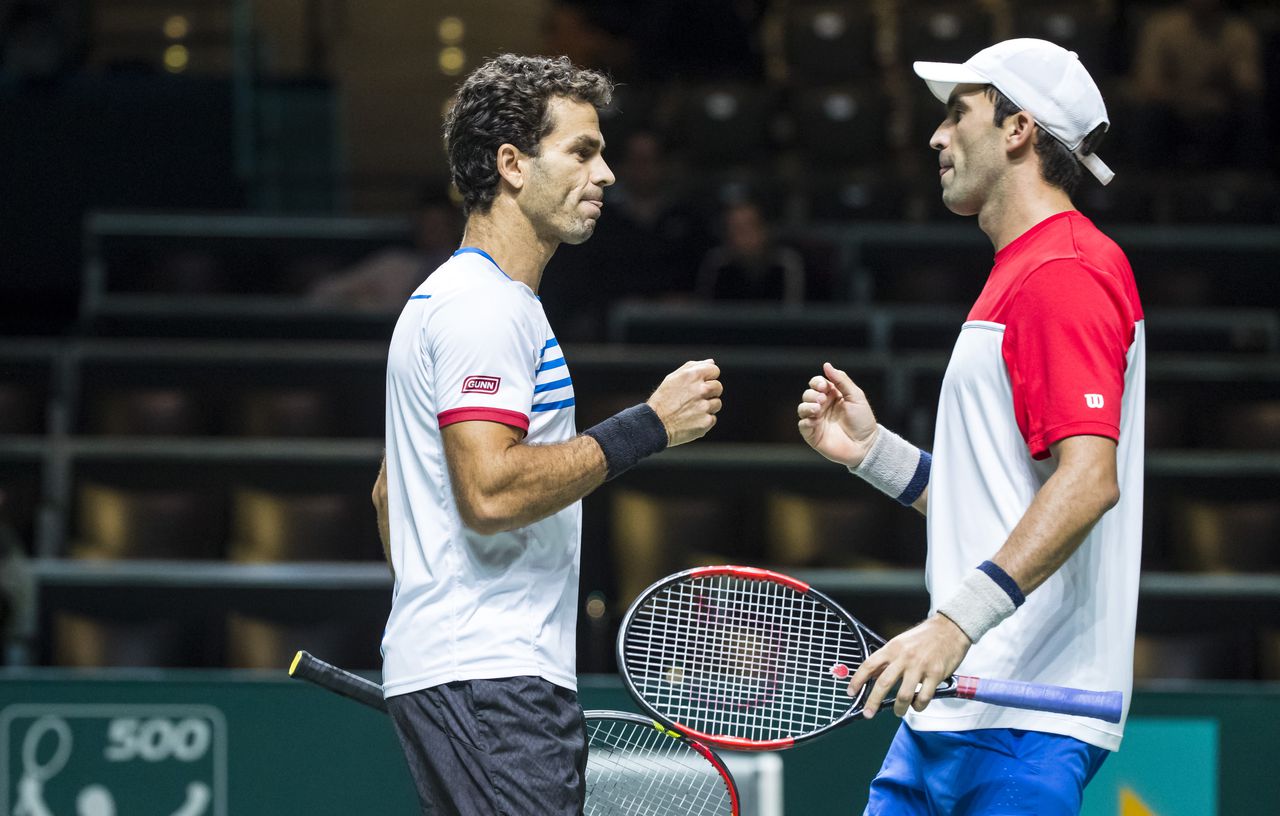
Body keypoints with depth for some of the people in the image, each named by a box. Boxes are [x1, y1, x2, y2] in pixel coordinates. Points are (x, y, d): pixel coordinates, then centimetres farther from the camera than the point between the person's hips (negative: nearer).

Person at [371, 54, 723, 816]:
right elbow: (491, 491, -23)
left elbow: (390, 490, 28)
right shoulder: (484, 305, -12)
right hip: (490, 683, -11)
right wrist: (647, 426, -18)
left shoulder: (448, 298, 22)